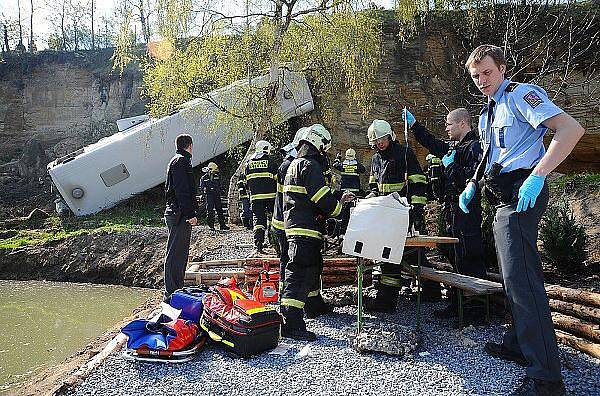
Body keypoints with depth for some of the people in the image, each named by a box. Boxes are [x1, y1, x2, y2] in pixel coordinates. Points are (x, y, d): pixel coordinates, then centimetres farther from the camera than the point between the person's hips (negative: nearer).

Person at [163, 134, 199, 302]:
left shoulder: (176, 160, 22)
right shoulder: (181, 161, -11)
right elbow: (182, 191, -19)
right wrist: (191, 214, -22)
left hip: (174, 212, 11)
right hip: (180, 215, -11)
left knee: (181, 253, 15)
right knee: (176, 254, -7)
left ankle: (176, 290, 22)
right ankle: (172, 293, -3)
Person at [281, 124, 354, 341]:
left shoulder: (294, 165, 22)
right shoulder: (310, 165, -11)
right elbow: (323, 200, -17)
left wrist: (338, 200, 23)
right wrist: (339, 207, 2)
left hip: (294, 225, 11)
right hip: (306, 229, -11)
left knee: (313, 268, 19)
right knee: (301, 273, -11)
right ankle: (291, 325, -10)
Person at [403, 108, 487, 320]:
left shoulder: (474, 146, -11)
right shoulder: (453, 146, 18)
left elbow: (474, 177, -24)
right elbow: (432, 144, 33)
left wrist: (452, 166, -13)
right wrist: (414, 125, 31)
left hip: (467, 211, -10)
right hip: (452, 211, 10)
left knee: (470, 261, -6)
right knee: (456, 259, 14)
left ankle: (476, 309, 2)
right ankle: (457, 304, 24)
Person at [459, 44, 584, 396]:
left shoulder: (521, 94, -8)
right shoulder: (488, 113, 20)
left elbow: (571, 128, -21)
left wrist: (537, 176, -28)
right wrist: (472, 185, 16)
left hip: (521, 192, -10)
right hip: (504, 196, 10)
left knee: (520, 278, -15)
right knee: (515, 275, 17)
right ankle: (519, 344, 32)